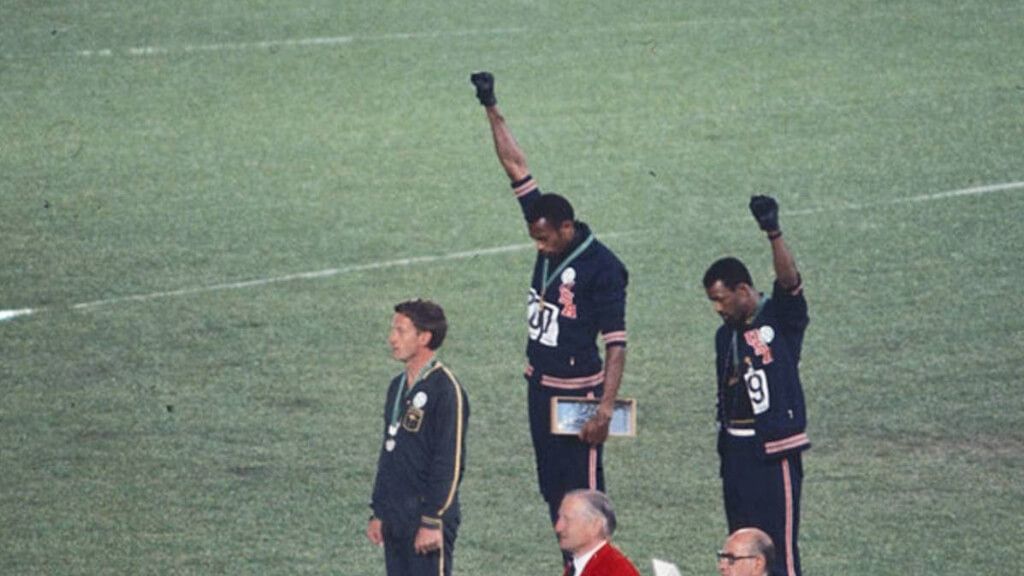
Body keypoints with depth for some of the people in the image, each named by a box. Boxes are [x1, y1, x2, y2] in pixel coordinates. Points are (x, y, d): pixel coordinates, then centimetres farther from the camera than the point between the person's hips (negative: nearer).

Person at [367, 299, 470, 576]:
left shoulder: (445, 389, -13)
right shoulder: (398, 387, 13)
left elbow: (450, 463, -15)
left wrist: (432, 521, -18)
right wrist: (378, 513, 18)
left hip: (427, 521, -8)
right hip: (395, 520, 8)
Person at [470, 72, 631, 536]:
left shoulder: (602, 268, -17)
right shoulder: (549, 233, 3)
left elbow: (615, 345, -18)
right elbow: (515, 166, 8)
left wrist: (605, 410, -23)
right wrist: (491, 110, 9)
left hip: (578, 391, -8)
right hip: (540, 387, 8)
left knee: (583, 493, -7)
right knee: (553, 491, 11)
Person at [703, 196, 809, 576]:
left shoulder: (781, 318, -7)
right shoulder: (726, 336, 14)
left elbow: (790, 281, -27)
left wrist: (773, 234, -41)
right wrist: (725, 451, 17)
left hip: (774, 451, -7)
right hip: (736, 450, 7)